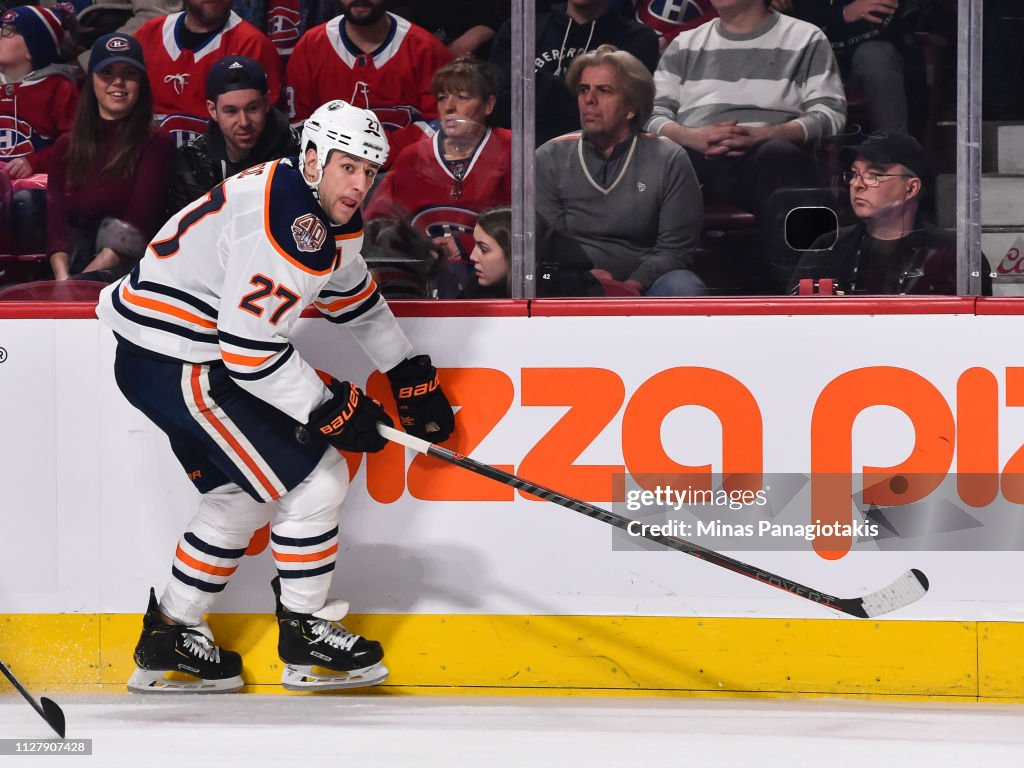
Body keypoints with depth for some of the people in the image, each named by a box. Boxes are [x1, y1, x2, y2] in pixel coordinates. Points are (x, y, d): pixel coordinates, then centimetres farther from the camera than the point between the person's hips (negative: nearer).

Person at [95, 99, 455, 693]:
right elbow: (251, 346, -27)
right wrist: (330, 409, -18)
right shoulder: (287, 225, -25)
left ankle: (169, 639, 28)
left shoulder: (332, 213, 8)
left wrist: (412, 376, 25)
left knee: (245, 495, 20)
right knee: (316, 479, -8)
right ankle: (306, 635, 4)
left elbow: (356, 298, 25)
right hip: (173, 362, -11)